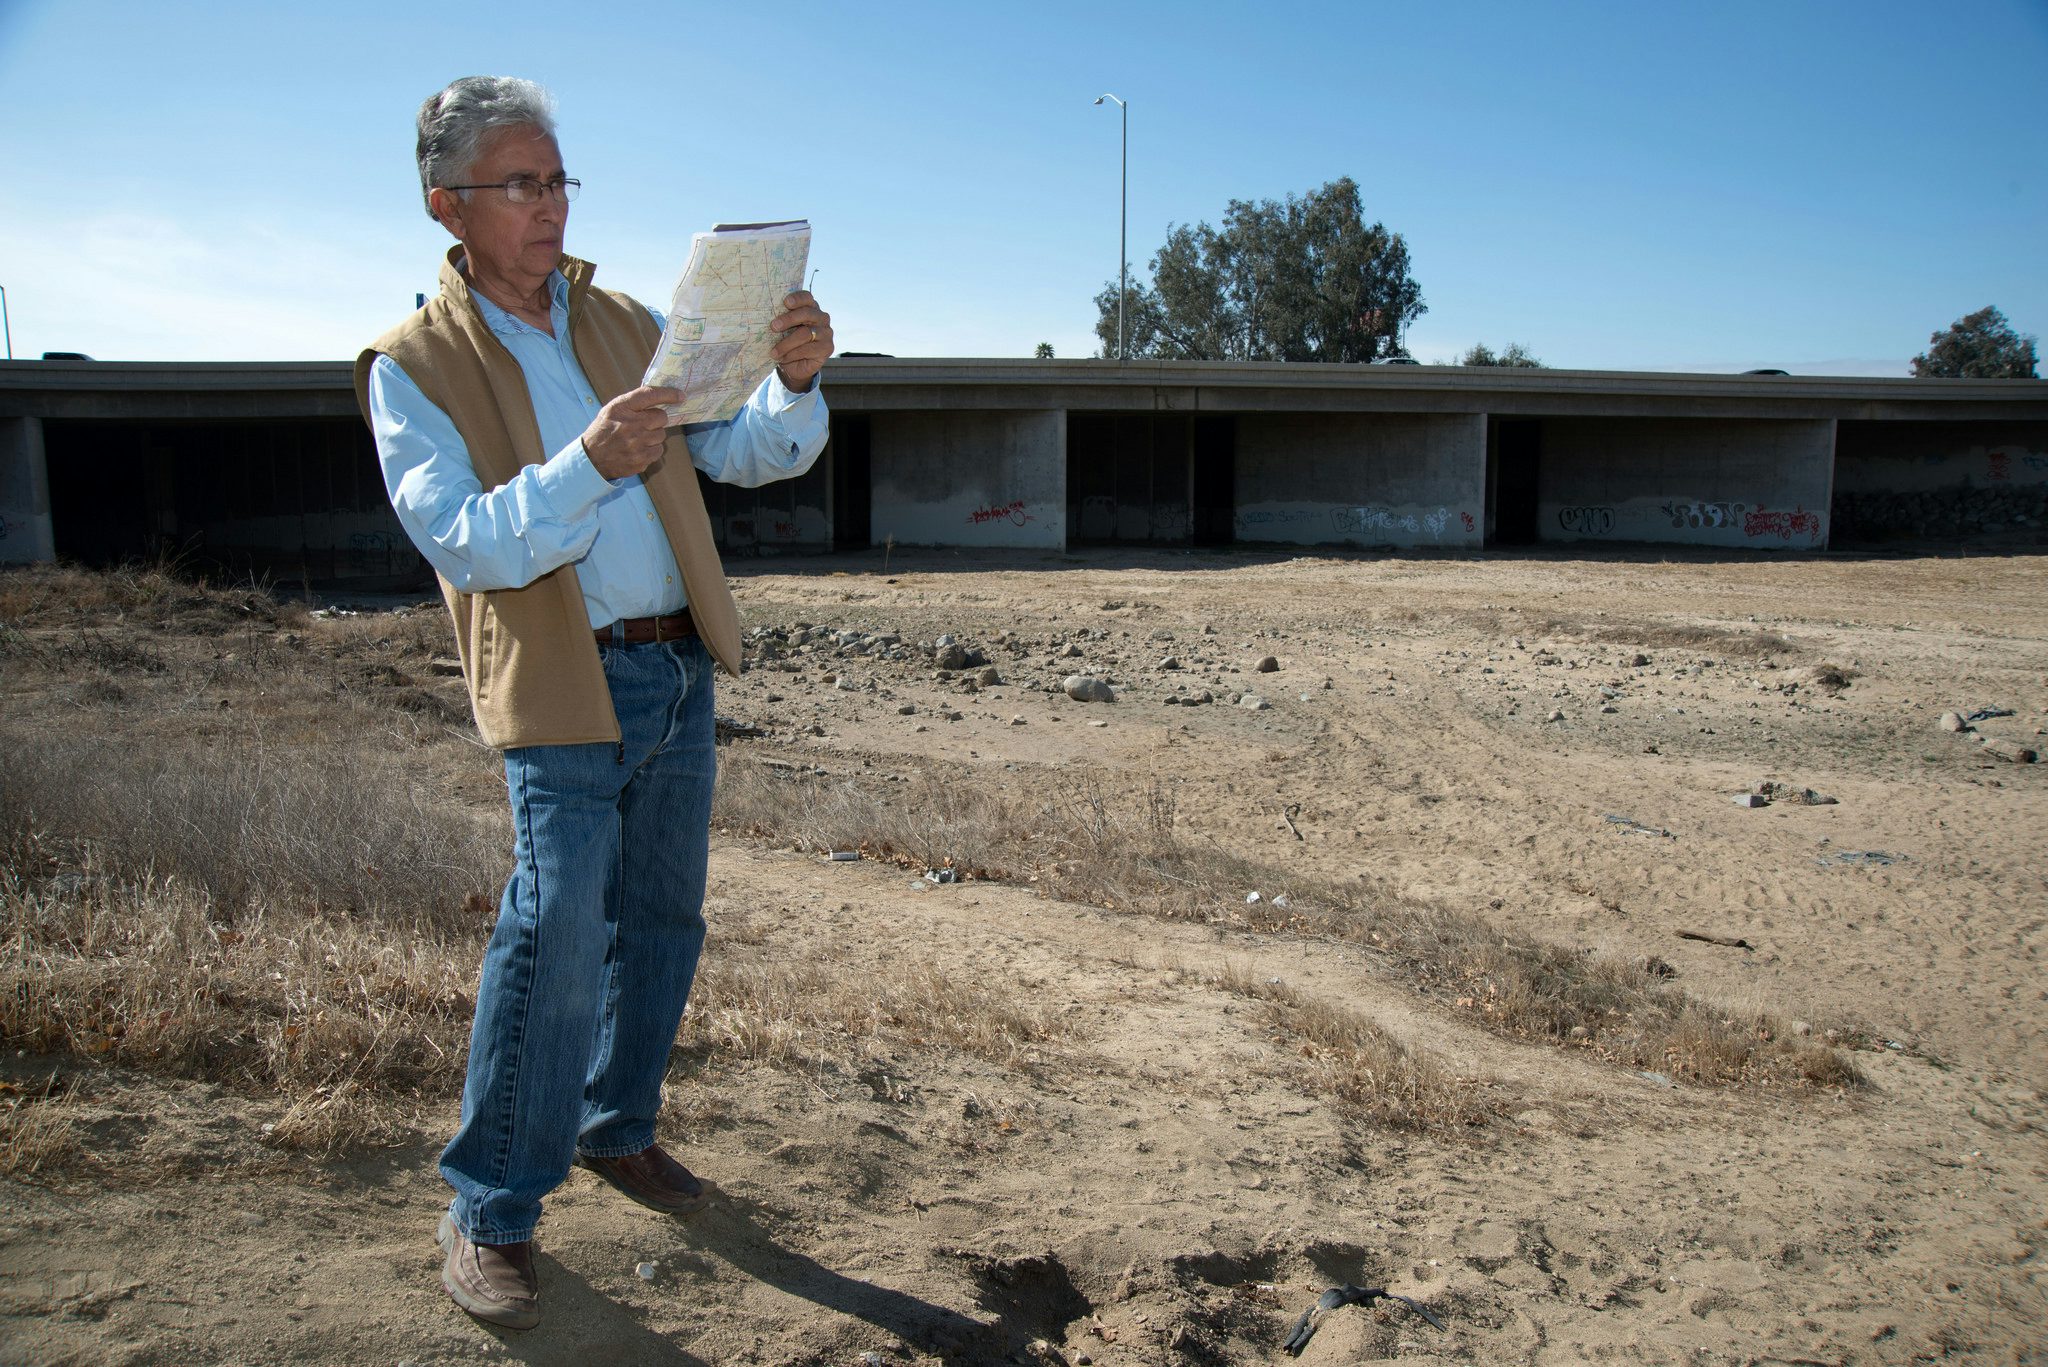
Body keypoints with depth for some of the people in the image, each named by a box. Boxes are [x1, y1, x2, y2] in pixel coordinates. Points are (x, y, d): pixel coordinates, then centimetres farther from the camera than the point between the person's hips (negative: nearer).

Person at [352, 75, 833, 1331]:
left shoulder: (626, 324, 10)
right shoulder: (413, 366, -3)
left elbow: (743, 453, 4)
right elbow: (459, 539, -15)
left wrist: (793, 384, -17)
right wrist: (587, 463, -31)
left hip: (682, 670, 6)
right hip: (567, 690, -5)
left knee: (661, 920, 13)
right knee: (556, 935, -10)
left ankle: (616, 1127, 34)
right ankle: (492, 1213, 8)